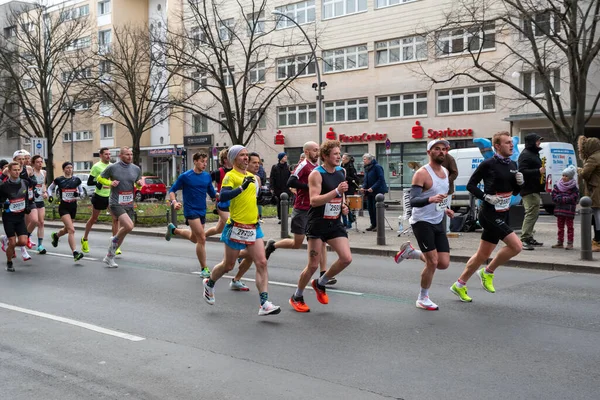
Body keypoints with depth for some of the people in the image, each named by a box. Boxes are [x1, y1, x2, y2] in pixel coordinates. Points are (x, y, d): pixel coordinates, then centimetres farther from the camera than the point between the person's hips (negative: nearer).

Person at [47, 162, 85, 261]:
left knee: (67, 229, 20)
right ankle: (75, 253, -23)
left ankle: (56, 235, 55)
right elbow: (50, 188, 14)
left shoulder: (76, 180, 4)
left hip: (73, 207, 4)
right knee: (71, 230, -19)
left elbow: (82, 192, 11)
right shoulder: (58, 180, -1)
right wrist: (50, 196, -5)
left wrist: (78, 194, -11)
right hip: (63, 207, -4)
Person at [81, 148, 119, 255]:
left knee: (116, 218, -10)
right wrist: (100, 185, -25)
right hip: (99, 196, -4)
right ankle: (84, 240, 35)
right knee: (93, 219, 12)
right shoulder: (97, 166, -9)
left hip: (111, 196, 4)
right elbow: (89, 182, -12)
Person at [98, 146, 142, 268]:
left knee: (123, 232, 9)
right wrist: (110, 183, -12)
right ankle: (114, 239, 6)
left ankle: (109, 257, 23)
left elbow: (138, 183, 20)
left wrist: (139, 184, -3)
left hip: (129, 205, 6)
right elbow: (100, 178, 6)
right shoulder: (112, 167, -5)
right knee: (129, 226, -24)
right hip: (116, 203, -6)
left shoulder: (136, 169, 7)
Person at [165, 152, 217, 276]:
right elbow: (172, 190, -4)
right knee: (202, 239, -14)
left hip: (202, 211, 7)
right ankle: (204, 268, -2)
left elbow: (213, 194, 11)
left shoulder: (207, 176, 3)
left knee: (195, 238, 23)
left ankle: (173, 230, 49)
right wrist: (174, 202, -22)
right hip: (191, 211, -7)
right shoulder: (185, 176, -10)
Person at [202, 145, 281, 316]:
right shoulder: (230, 176, -10)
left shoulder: (251, 176, 13)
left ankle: (264, 304, -8)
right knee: (228, 265, 9)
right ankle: (209, 284, 39)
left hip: (253, 227, 6)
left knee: (262, 263, -7)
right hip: (237, 227, -6)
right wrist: (242, 187, -34)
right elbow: (223, 196, -27)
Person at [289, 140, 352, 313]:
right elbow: (314, 200, -24)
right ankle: (297, 297, 20)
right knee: (313, 265, -2)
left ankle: (320, 283, 18)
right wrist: (337, 191, -31)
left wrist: (342, 205, 7)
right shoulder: (316, 174, -13)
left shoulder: (341, 172, 9)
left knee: (346, 258, -7)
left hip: (335, 223, 6)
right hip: (317, 224, -6)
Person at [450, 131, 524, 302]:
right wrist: (486, 197, -19)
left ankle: (459, 285, 22)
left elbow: (514, 192, 19)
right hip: (489, 213, -8)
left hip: (502, 215, 8)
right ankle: (488, 272, 2)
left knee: (483, 254, 10)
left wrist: (520, 183, -1)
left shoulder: (512, 165, 12)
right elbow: (470, 185, -6)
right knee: (516, 245, -16)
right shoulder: (488, 164, -10)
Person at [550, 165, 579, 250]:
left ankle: (570, 243, 4)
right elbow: (554, 197, 0)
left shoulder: (573, 187, -5)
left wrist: (561, 198, -14)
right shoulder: (557, 185, 6)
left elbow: (573, 198, -14)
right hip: (559, 209, 5)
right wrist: (565, 199, -12)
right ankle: (560, 242, 16)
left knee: (569, 227, 2)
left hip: (569, 210, -4)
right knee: (560, 226, 10)